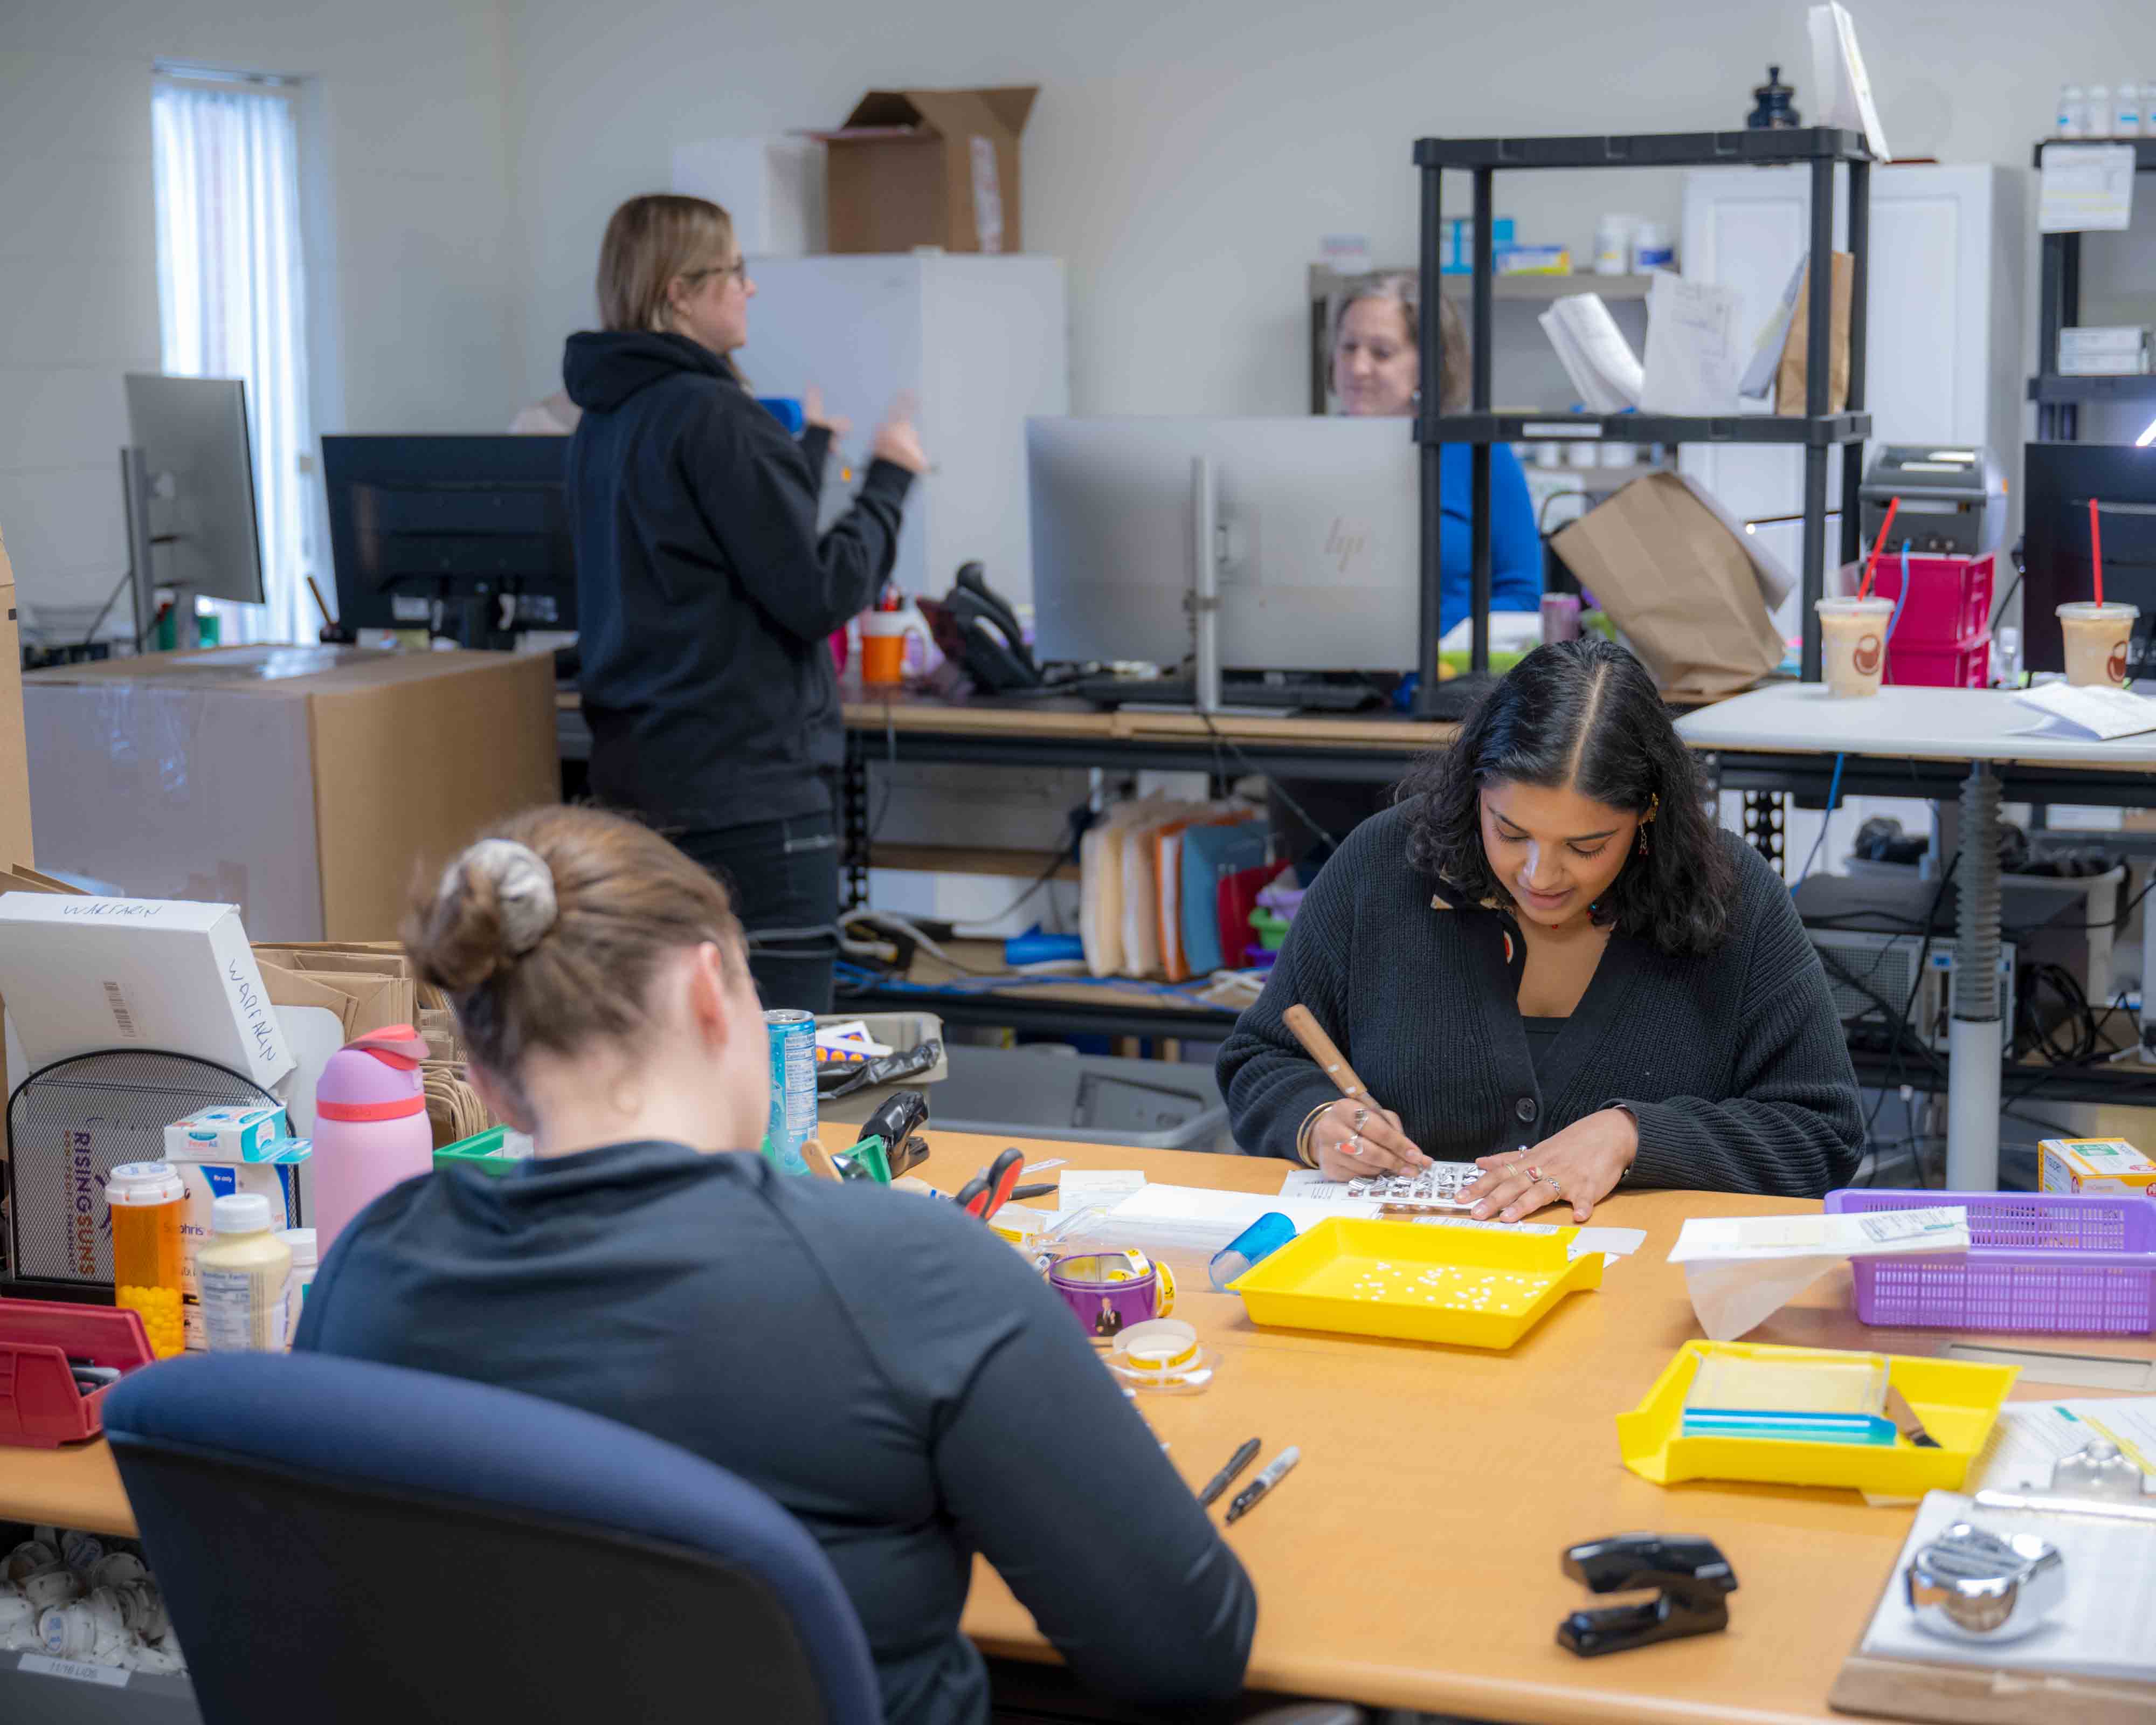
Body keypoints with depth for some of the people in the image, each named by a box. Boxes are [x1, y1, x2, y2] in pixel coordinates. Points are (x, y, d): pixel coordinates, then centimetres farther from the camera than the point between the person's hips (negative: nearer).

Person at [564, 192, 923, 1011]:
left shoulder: (606, 423, 12)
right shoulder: (711, 415, -16)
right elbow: (819, 592, -16)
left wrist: (810, 448, 33)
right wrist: (890, 478, -2)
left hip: (641, 778, 10)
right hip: (750, 782, -9)